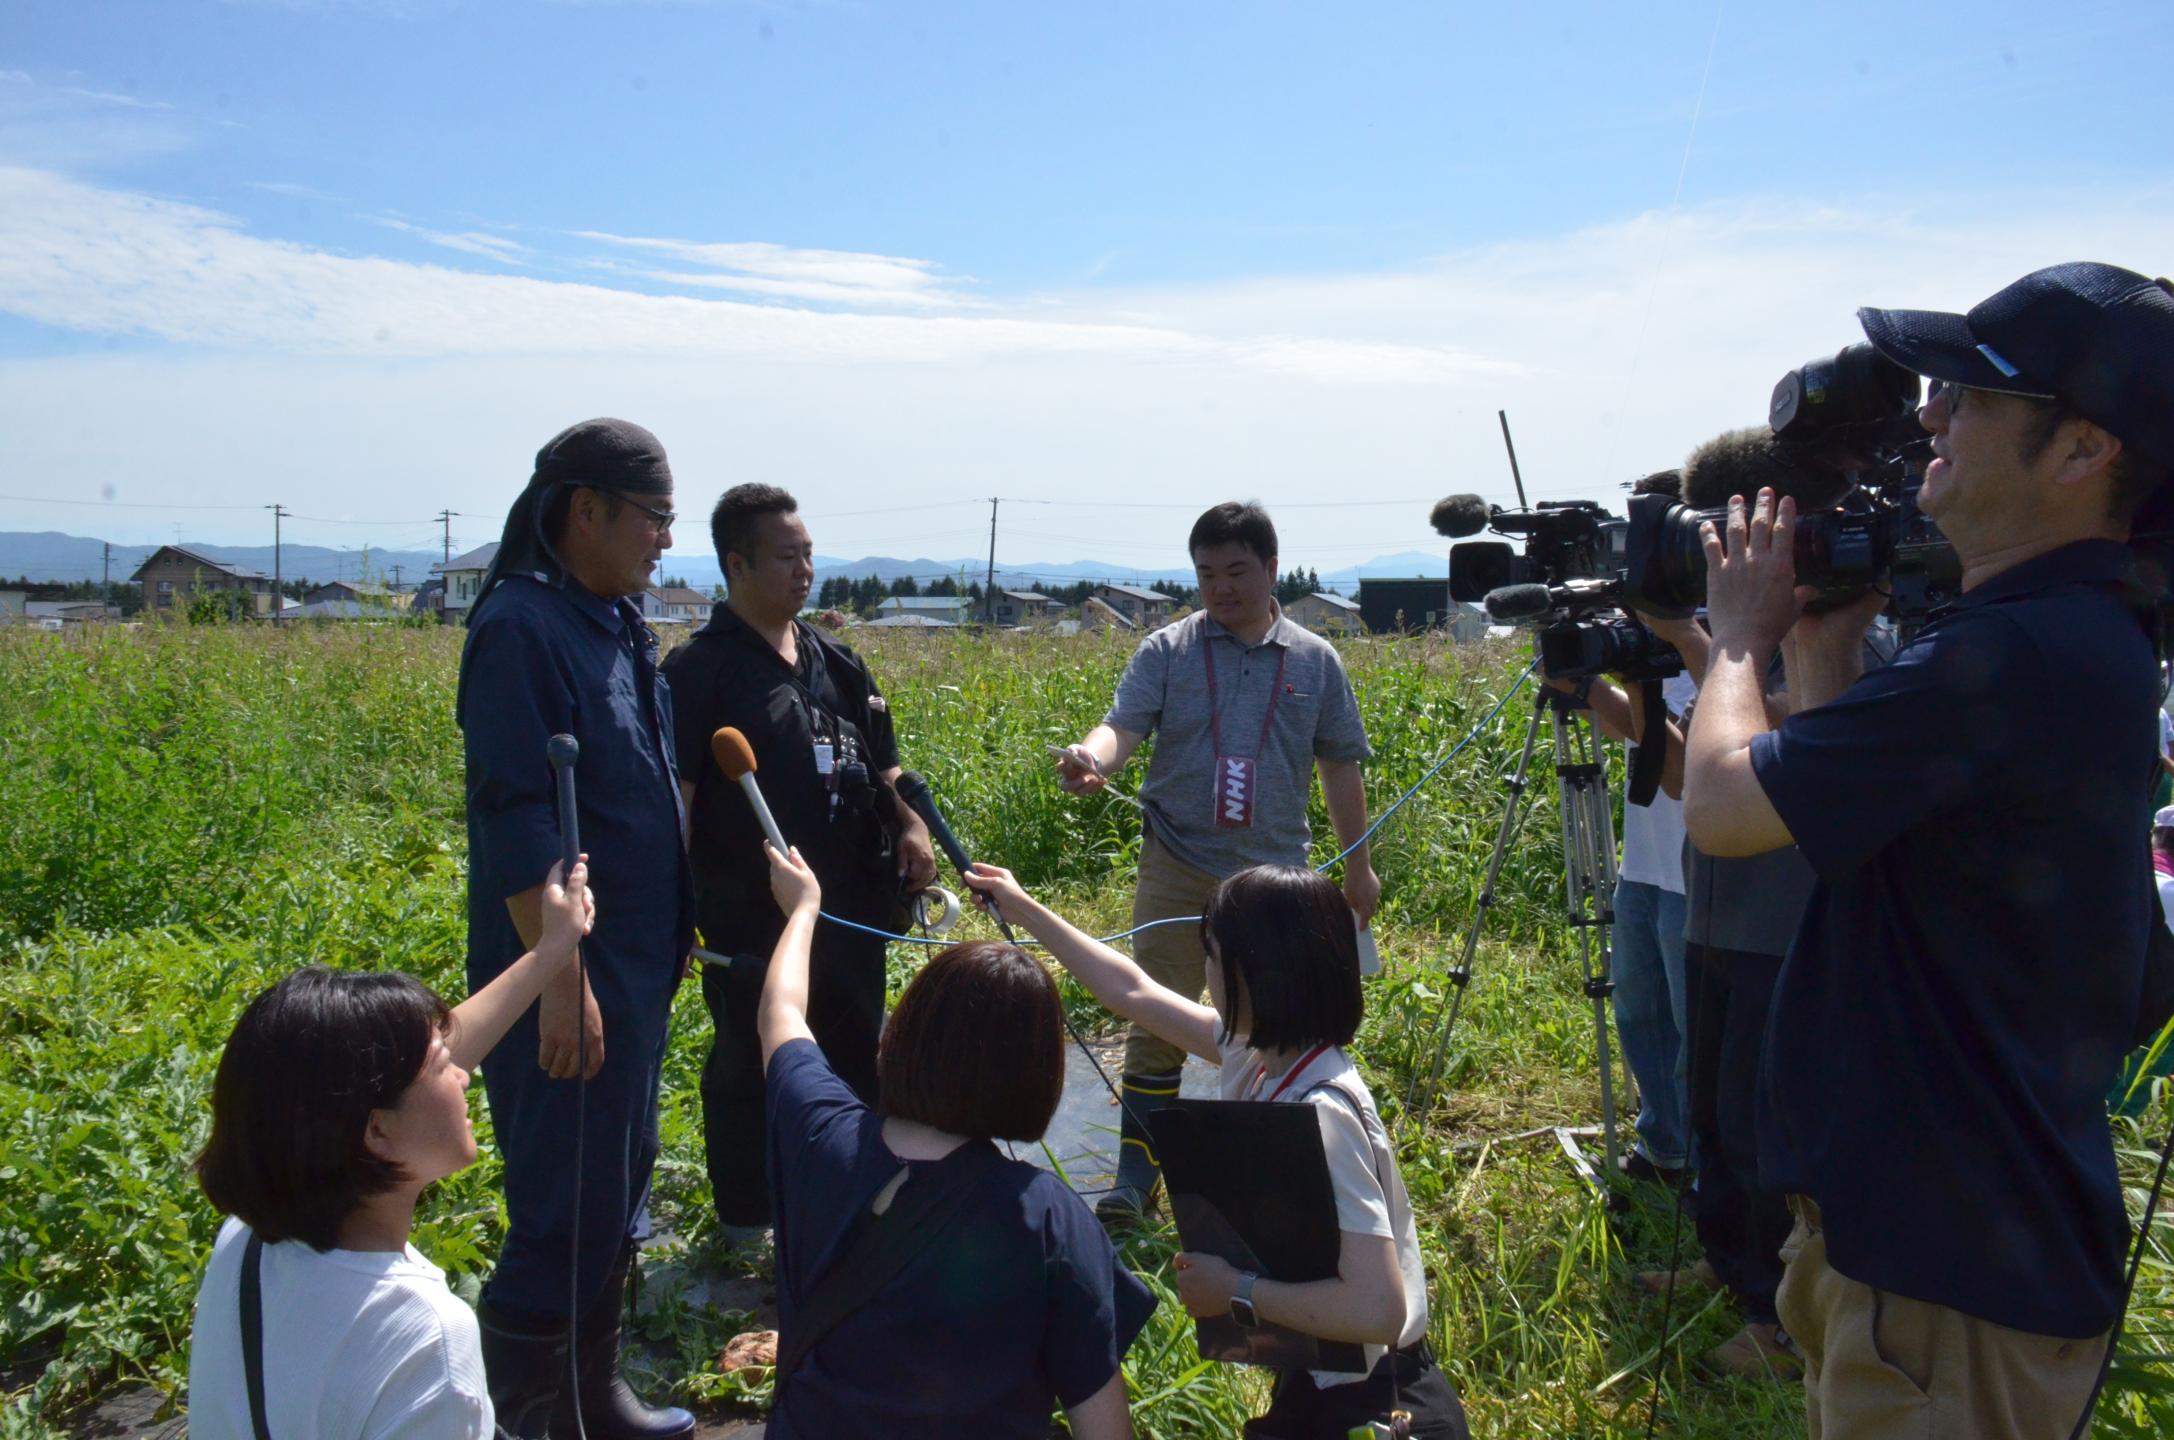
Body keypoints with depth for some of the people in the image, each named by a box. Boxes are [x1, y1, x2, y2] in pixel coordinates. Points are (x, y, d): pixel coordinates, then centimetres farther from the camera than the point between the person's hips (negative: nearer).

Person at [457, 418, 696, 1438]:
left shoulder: (615, 623, 11)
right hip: (569, 971, -9)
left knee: (616, 1198, 18)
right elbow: (515, 816, -22)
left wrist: (669, 934, 17)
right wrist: (559, 979, -23)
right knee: (567, 1214, -2)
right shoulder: (522, 625, -16)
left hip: (635, 965, 9)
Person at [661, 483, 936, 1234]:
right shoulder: (700, 670, -10)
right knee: (749, 1067, 9)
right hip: (751, 918, -6)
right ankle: (747, 1225, 28)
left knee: (857, 1059, 18)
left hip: (850, 908, 6)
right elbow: (674, 801, -13)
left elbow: (880, 763, 16)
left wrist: (910, 826, -2)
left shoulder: (837, 662, 10)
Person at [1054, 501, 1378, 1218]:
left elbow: (1339, 766, 12)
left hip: (1274, 871, 2)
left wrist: (1358, 864, 12)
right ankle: (1136, 1177, 11)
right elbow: (1124, 723, -12)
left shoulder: (1315, 661, 7)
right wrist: (1093, 758, -35)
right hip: (1177, 864, -2)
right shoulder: (1166, 651, 1)